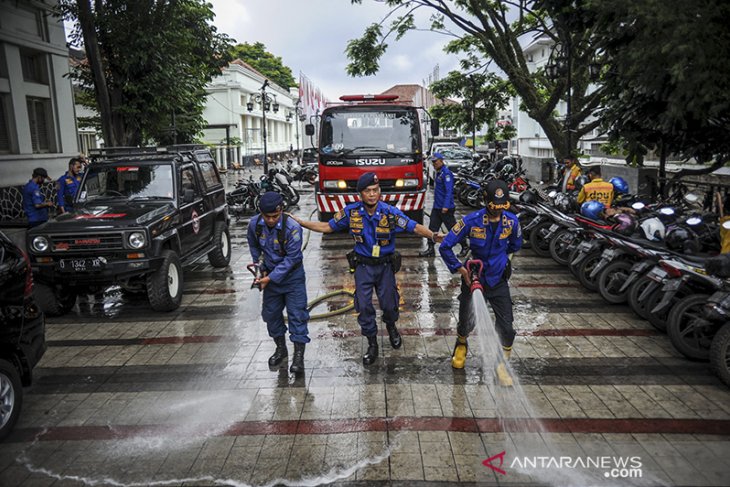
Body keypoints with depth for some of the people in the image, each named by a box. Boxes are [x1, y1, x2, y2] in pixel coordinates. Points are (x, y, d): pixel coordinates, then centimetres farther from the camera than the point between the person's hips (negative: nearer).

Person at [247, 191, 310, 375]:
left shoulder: (292, 227, -26)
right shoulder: (255, 224, -12)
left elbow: (292, 257, -23)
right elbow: (253, 246, 9)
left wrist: (271, 278, -24)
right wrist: (261, 268, 2)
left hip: (292, 276, -5)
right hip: (269, 274, 5)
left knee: (297, 314, -6)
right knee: (271, 313, 13)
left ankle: (298, 356, 1)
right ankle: (281, 348, 32)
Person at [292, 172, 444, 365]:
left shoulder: (390, 212, -16)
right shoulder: (351, 212, -10)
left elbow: (414, 227, -19)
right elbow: (327, 227, -2)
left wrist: (432, 236, -38)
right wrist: (299, 222, -7)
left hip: (385, 265, -1)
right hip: (363, 266, 1)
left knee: (389, 304, 9)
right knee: (364, 307, 0)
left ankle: (391, 327, 45)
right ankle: (372, 345, 19)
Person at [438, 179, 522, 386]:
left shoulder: (511, 221, -10)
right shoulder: (471, 221, -19)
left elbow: (516, 244, 13)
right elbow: (445, 247, -15)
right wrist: (461, 269, -18)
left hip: (498, 281, 2)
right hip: (473, 279, -2)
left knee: (506, 328, -3)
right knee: (466, 323, 13)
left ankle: (501, 366, 19)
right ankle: (461, 345, 48)